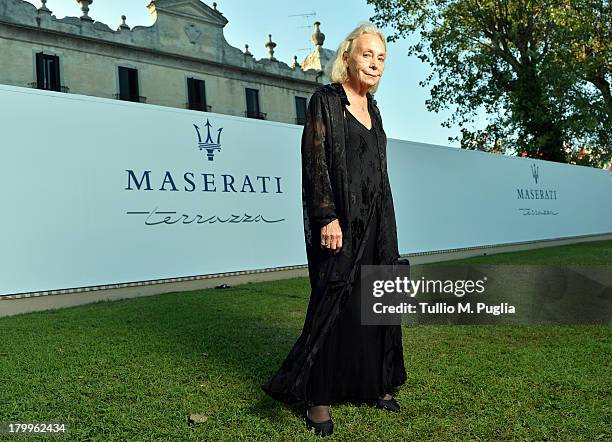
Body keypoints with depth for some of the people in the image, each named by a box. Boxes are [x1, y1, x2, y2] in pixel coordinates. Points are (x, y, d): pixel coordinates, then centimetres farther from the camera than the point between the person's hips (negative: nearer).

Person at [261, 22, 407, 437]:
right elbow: (315, 161, -14)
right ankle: (319, 397, 7)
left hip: (376, 219, 8)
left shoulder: (372, 108, 17)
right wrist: (328, 218, -22)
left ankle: (375, 383, 24)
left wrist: (385, 224, 18)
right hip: (340, 218, -7)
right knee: (335, 303, -5)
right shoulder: (325, 100, -5)